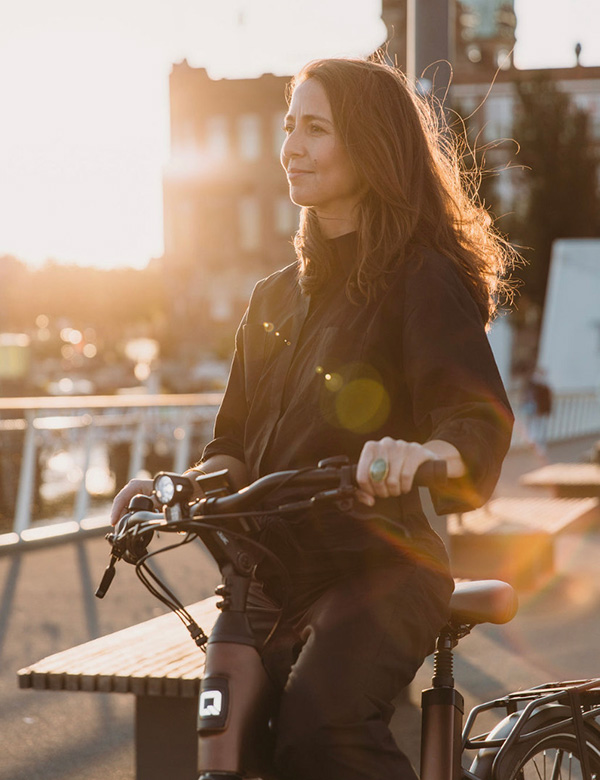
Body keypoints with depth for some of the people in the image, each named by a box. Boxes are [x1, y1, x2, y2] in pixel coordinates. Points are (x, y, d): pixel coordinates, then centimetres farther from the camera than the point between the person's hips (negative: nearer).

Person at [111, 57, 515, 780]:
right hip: (276, 575, 7)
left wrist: (420, 452, -42)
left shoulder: (423, 276, -4)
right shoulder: (276, 295, 18)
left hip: (381, 565, -7)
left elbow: (482, 417, -19)